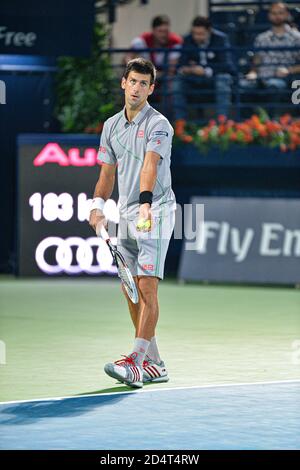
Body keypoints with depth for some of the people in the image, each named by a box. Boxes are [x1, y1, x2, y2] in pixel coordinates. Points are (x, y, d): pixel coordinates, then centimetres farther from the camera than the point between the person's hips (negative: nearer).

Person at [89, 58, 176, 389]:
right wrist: (97, 206, 3)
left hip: (155, 211, -7)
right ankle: (153, 363, 14)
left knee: (147, 287, -14)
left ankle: (136, 362, -21)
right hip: (126, 214, 7)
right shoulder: (111, 126, 13)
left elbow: (150, 165, -25)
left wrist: (145, 202, -39)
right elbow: (107, 172, 18)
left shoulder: (158, 124, -9)